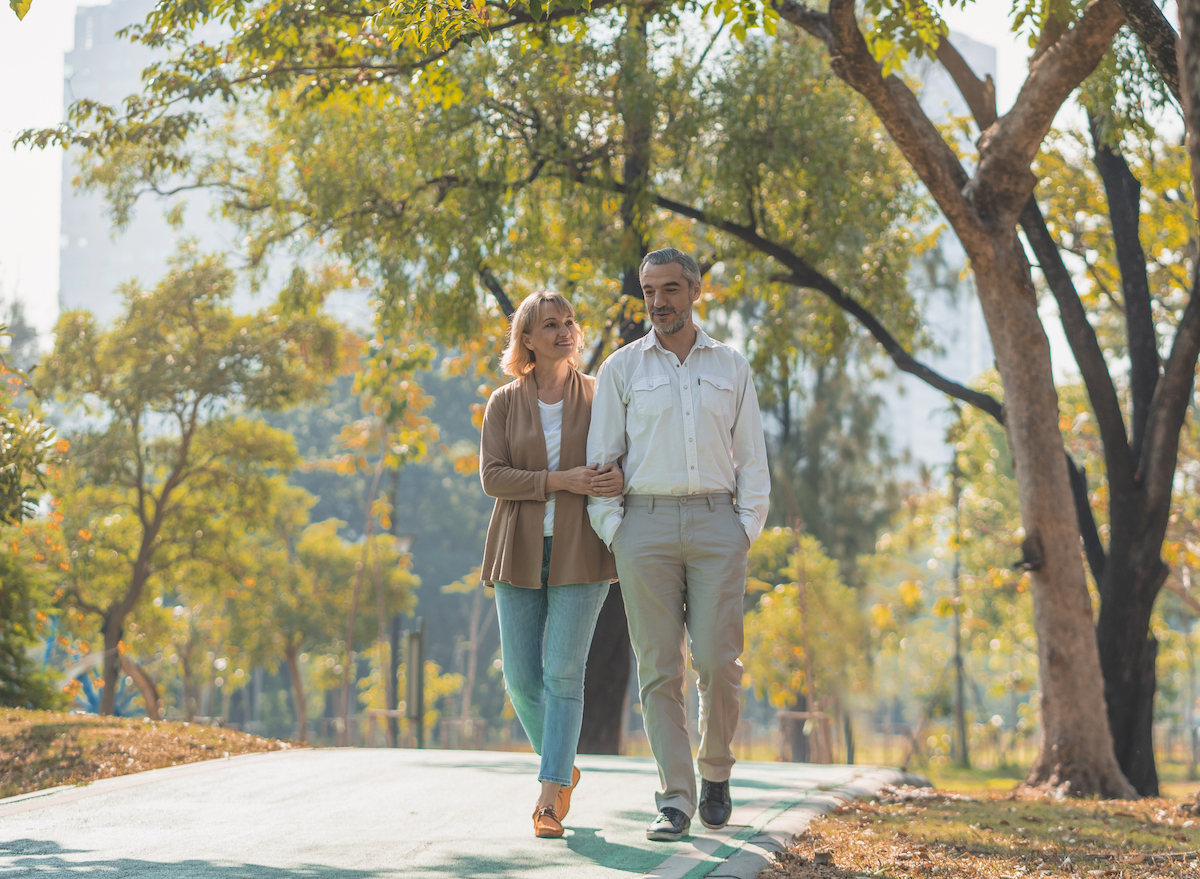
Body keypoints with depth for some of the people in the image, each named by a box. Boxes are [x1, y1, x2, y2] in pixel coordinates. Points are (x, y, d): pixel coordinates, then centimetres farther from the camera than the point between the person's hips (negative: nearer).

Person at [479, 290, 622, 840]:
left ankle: (551, 797, -8)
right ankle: (562, 768, 26)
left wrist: (620, 479, -14)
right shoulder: (505, 403, 5)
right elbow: (492, 476, -4)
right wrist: (561, 481, -16)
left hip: (580, 552, -1)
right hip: (519, 553, 1)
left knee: (563, 672, -11)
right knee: (522, 677, 1)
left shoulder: (599, 397, 6)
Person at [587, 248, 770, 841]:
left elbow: (752, 458, 13)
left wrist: (748, 527, 1)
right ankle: (675, 801, -2)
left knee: (719, 664, -7)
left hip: (716, 525, 1)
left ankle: (715, 773, 17)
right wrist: (612, 532, -3)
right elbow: (601, 458, 7)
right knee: (659, 670, -4)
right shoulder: (621, 368, 9)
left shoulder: (731, 368, 12)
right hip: (646, 522, 0)